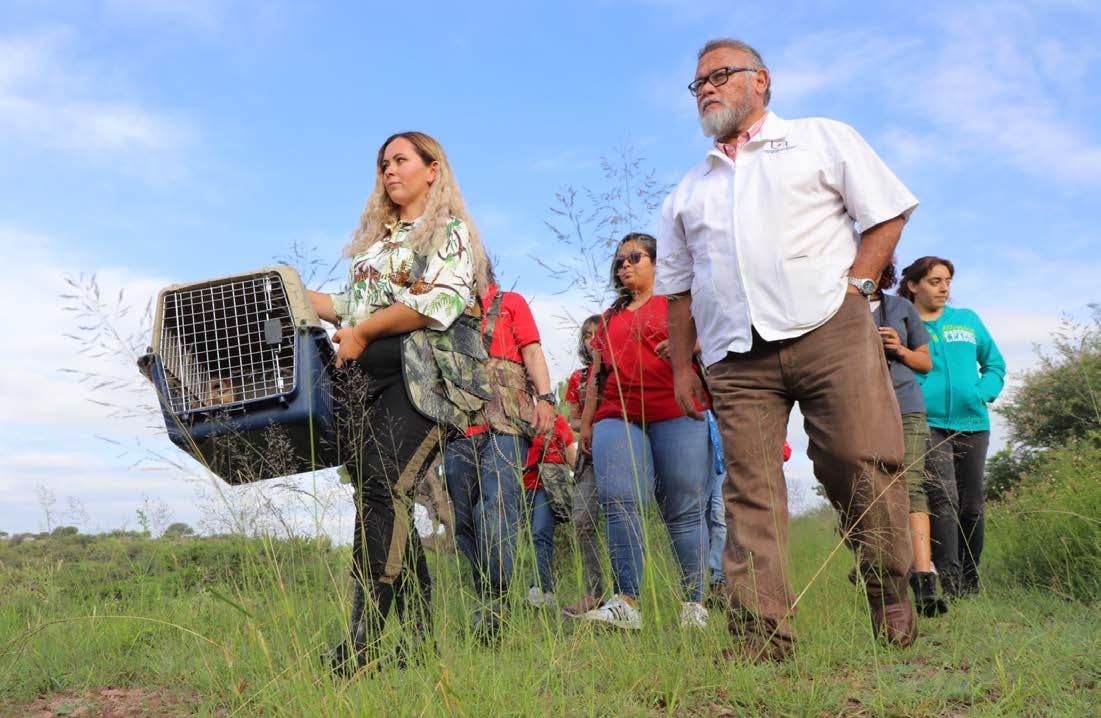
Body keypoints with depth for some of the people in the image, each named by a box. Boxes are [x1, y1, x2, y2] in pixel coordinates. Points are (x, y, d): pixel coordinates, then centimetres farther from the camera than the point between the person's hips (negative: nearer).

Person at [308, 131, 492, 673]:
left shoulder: (450, 231, 6)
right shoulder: (374, 238, 29)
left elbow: (439, 303, -10)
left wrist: (362, 332, -9)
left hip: (417, 377, -7)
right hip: (359, 382, 7)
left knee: (380, 492, -20)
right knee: (381, 503, -1)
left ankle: (361, 644, -22)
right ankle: (423, 629, 4)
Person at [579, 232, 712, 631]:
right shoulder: (610, 318, 29)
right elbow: (597, 374, 29)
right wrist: (586, 423, 24)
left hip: (677, 415, -3)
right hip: (617, 417, 4)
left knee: (684, 510, -6)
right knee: (620, 502, -16)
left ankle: (694, 604, 0)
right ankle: (626, 602, -21)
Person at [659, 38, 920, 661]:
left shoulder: (823, 139, 15)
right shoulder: (690, 189, 25)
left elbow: (888, 211, 9)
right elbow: (679, 288, 23)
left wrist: (856, 283, -3)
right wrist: (681, 364, 15)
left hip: (829, 332, -3)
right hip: (737, 358, 3)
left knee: (861, 463, -9)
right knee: (750, 491, -5)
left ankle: (892, 598, 12)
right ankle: (762, 634, -3)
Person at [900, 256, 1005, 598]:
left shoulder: (968, 320, 17)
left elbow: (995, 364, 22)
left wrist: (983, 393, 3)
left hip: (972, 423, 4)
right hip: (927, 424, -4)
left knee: (971, 506, 6)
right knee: (944, 500, -17)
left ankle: (970, 583, 20)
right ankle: (950, 586, -18)